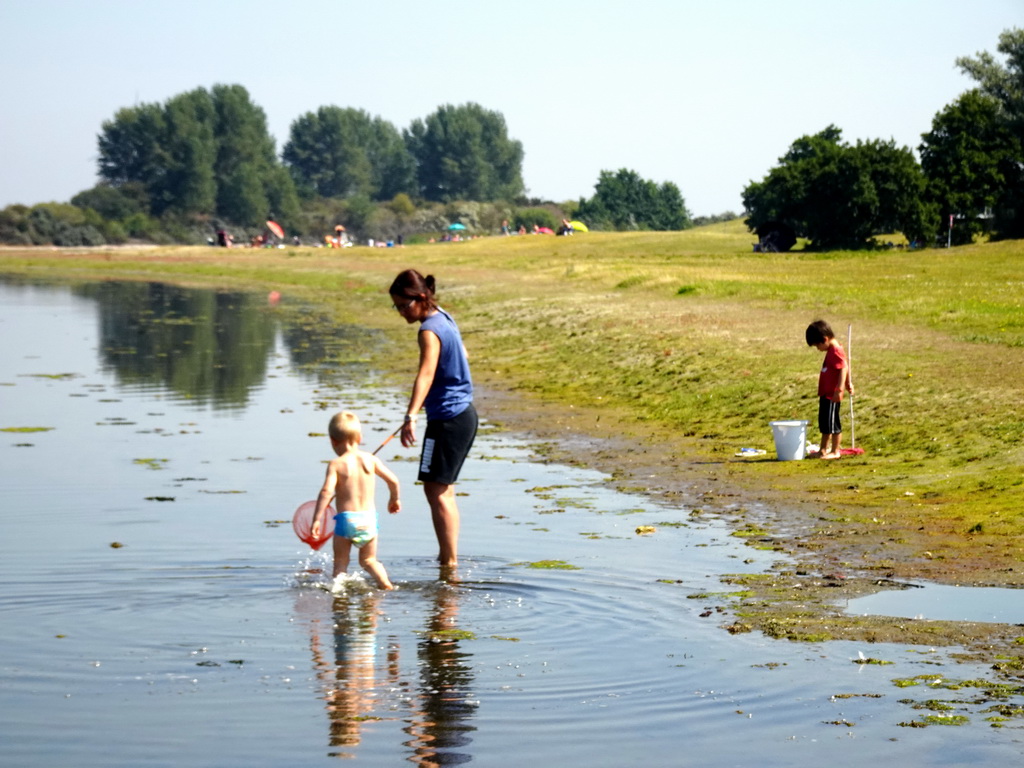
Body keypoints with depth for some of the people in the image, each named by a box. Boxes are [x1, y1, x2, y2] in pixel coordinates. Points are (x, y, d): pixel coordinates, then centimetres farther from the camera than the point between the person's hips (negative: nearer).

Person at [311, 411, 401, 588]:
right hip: (369, 517, 3)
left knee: (340, 562, 9)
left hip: (346, 519, -3)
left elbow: (326, 492, -18)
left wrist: (317, 519, -16)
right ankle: (386, 584, 0)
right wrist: (395, 499, 27)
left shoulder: (336, 464, -7)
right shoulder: (370, 459, 3)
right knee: (369, 560, 18)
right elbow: (393, 480, 7)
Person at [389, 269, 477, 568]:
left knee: (436, 490, -7)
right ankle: (448, 556, 21)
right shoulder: (444, 318, 10)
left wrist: (411, 417, -47)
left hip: (448, 419, -10)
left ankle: (449, 561, -7)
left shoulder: (429, 331, -19)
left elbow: (426, 373, -34)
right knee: (444, 490, 16)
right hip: (465, 413, 10)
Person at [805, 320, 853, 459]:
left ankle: (835, 451, 4)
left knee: (832, 423, -3)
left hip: (832, 395, -11)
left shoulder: (835, 351, -18)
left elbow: (844, 368, -28)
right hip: (826, 394, 11)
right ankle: (824, 450, 27)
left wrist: (840, 389, -33)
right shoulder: (832, 350, 13)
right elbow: (845, 368, 22)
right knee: (824, 423, 18)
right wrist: (848, 384, 29)